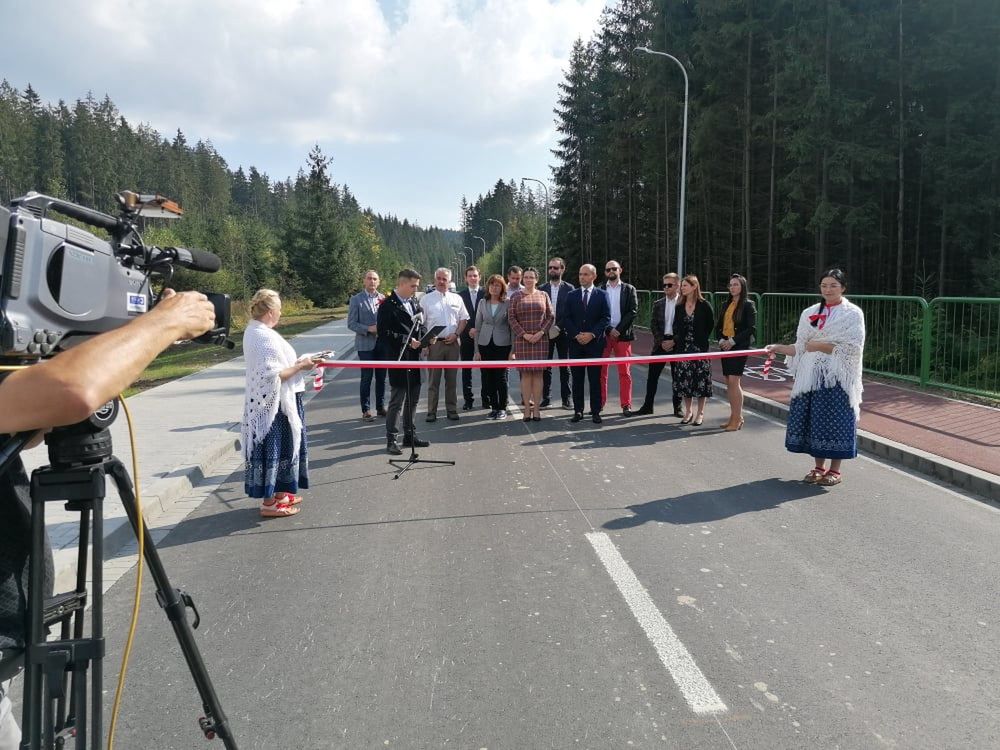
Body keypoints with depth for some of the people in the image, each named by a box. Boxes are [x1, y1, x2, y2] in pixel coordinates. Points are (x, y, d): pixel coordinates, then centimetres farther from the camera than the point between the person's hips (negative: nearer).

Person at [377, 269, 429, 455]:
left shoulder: (414, 303, 13)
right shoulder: (388, 305, -10)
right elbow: (383, 332, -15)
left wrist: (424, 340, 2)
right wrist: (407, 341, -18)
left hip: (414, 357, 7)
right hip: (398, 358, -7)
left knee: (413, 399, 14)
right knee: (396, 401, -2)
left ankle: (410, 435, 25)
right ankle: (392, 440, 6)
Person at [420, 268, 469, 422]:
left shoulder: (456, 299, 10)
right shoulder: (426, 299, 3)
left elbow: (464, 319, 11)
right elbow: (420, 323, 1)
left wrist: (456, 334, -4)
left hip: (452, 343, 2)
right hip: (434, 343, -2)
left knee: (451, 379, 8)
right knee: (433, 379, 0)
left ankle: (452, 409, 15)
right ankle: (431, 411, 5)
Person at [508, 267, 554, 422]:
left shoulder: (543, 295, 8)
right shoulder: (516, 297, 5)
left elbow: (551, 316, 5)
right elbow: (512, 318, 1)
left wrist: (541, 333, -8)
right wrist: (524, 334, -10)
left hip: (540, 340, 1)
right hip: (522, 340, -1)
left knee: (538, 373, 1)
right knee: (525, 373, -1)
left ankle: (536, 408, 5)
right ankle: (527, 408, 2)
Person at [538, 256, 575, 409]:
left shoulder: (569, 288, 1)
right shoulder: (542, 289, 7)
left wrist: (560, 327, -12)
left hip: (563, 332, -2)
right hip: (545, 332, 2)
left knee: (565, 367, 4)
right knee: (545, 366, 5)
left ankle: (566, 398, 10)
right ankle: (546, 397, 12)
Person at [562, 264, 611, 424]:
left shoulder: (602, 295, 4)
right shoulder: (571, 295, 9)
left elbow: (606, 318, -2)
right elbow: (566, 318, 5)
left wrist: (592, 334, -12)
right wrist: (576, 335, -9)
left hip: (595, 342, -2)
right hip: (575, 343, 2)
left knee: (595, 379, 0)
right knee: (577, 379, 5)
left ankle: (595, 411, 6)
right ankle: (578, 410, 11)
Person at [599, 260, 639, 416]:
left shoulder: (629, 290, 7)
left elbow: (633, 311, -1)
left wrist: (619, 330, -10)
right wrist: (609, 329, -10)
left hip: (623, 335, 0)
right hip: (603, 335, 1)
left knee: (625, 372, 1)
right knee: (601, 371, 2)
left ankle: (626, 405, 6)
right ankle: (599, 403, 11)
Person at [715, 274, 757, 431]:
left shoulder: (748, 305, -4)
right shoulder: (726, 305, 14)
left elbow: (751, 328, -11)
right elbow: (718, 325, 16)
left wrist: (733, 341, -16)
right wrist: (721, 339, -3)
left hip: (740, 347, -7)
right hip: (725, 346, 7)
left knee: (733, 381, -12)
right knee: (729, 382, 7)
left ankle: (737, 418, -5)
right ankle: (734, 417, 15)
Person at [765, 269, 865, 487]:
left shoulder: (853, 313, -2)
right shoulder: (810, 313, 11)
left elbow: (852, 348, -11)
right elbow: (801, 348, 10)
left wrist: (820, 345, -12)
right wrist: (778, 348, -4)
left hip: (837, 378, -4)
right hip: (811, 376, 4)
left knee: (835, 420, -1)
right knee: (814, 419, 5)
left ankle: (835, 470, 11)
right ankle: (819, 467, 18)